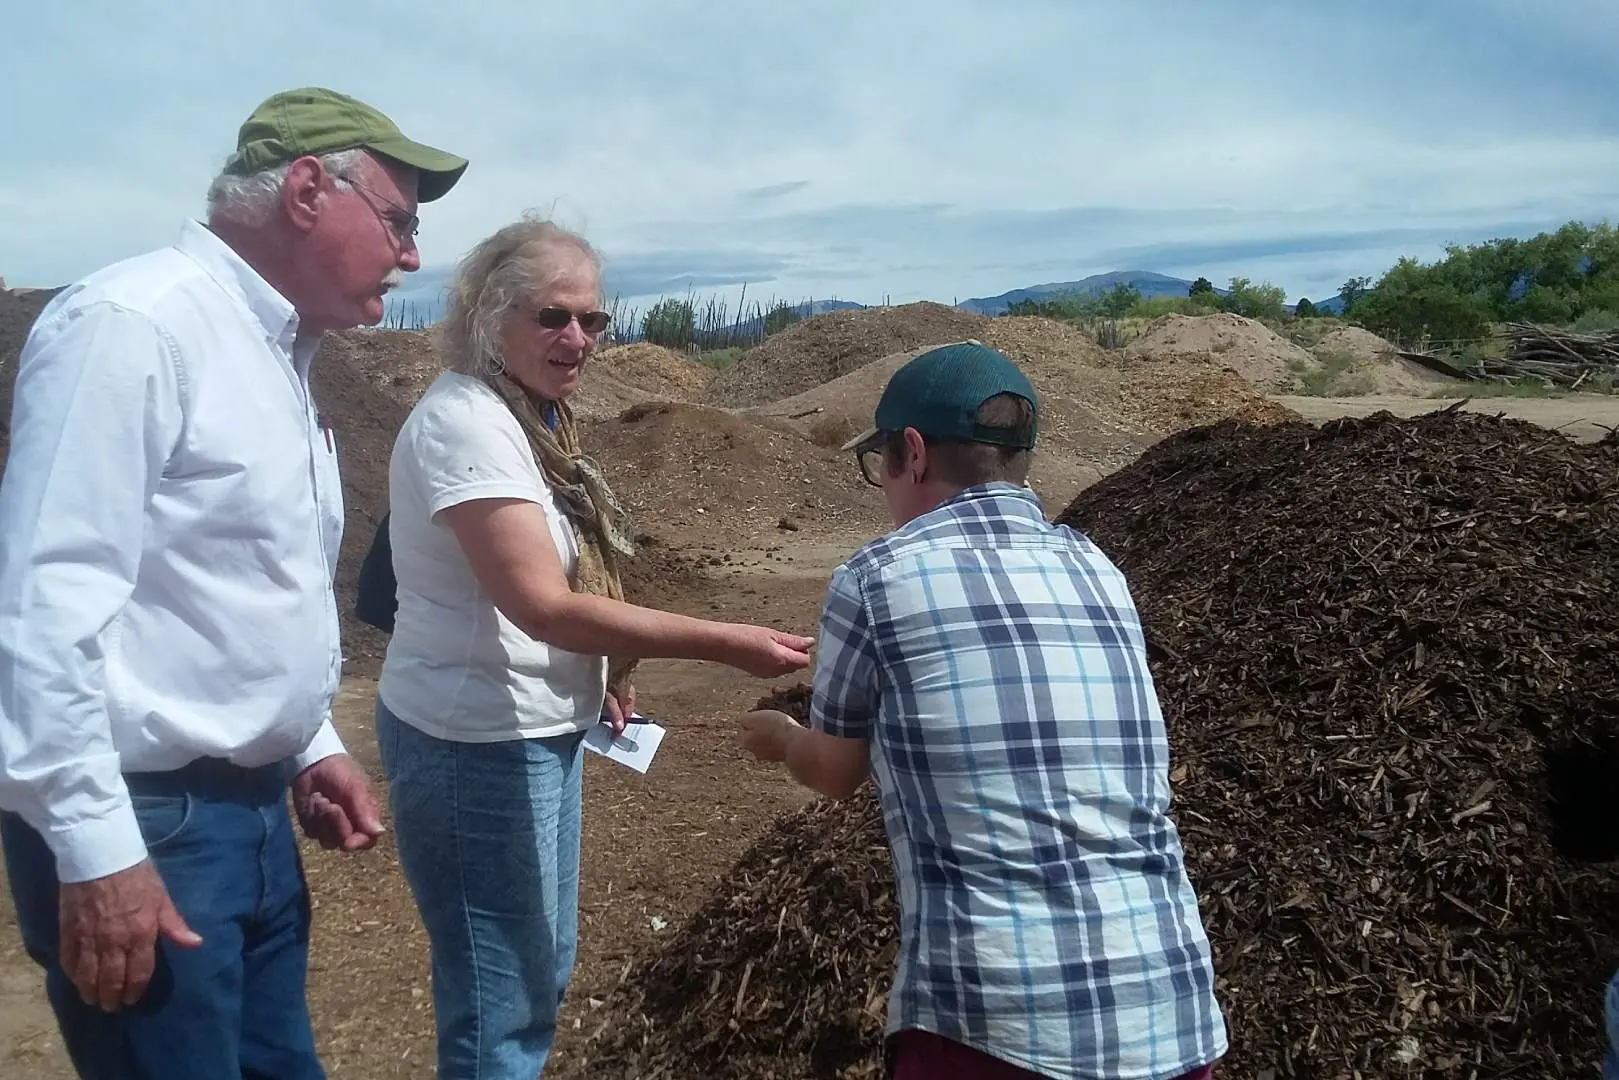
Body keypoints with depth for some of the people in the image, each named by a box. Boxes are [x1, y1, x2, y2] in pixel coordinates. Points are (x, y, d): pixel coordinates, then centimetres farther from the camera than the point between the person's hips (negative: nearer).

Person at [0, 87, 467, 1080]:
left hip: (254, 811, 9)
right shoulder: (134, 324, -16)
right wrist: (97, 850, -21)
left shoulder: (277, 356, 12)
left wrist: (312, 747, 16)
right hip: (143, 823, -9)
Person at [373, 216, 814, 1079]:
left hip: (537, 730, 10)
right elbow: (542, 605, -29)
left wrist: (599, 672, 9)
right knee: (501, 997, 3)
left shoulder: (530, 415, 9)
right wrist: (723, 645, -31)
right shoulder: (466, 420, -21)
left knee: (540, 973, 23)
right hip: (476, 743, -10)